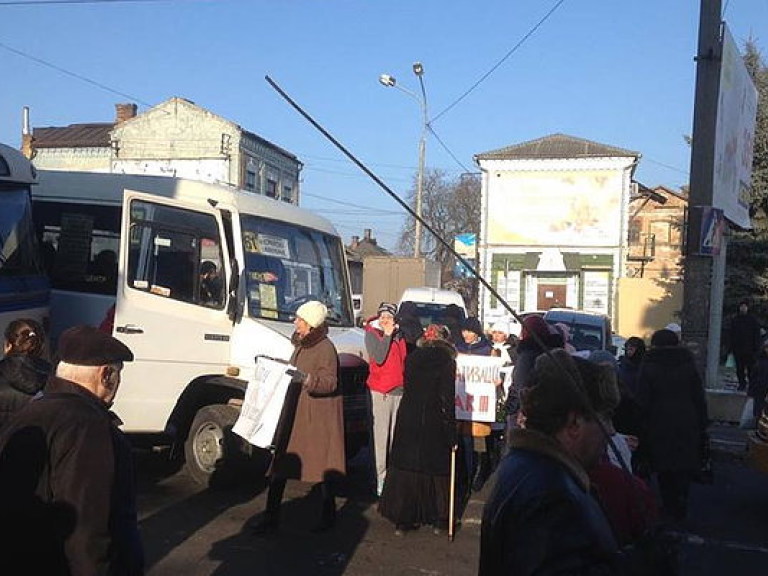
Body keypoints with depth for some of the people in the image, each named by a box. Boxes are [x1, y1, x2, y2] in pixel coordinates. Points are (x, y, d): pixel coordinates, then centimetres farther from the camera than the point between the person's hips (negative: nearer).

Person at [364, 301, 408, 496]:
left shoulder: (399, 335, 13)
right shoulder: (372, 333, -2)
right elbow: (378, 358, -16)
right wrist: (387, 335, -12)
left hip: (400, 390, 5)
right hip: (380, 391, -5)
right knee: (381, 435, -5)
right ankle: (381, 477, -1)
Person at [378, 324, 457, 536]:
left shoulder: (412, 358, 4)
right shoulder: (446, 361, -10)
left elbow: (408, 388, 9)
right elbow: (448, 399, -13)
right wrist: (452, 434, -10)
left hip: (407, 421, 3)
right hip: (434, 424, -3)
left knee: (405, 466, 10)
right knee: (436, 469, 11)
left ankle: (402, 520, 15)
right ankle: (438, 520, 19)